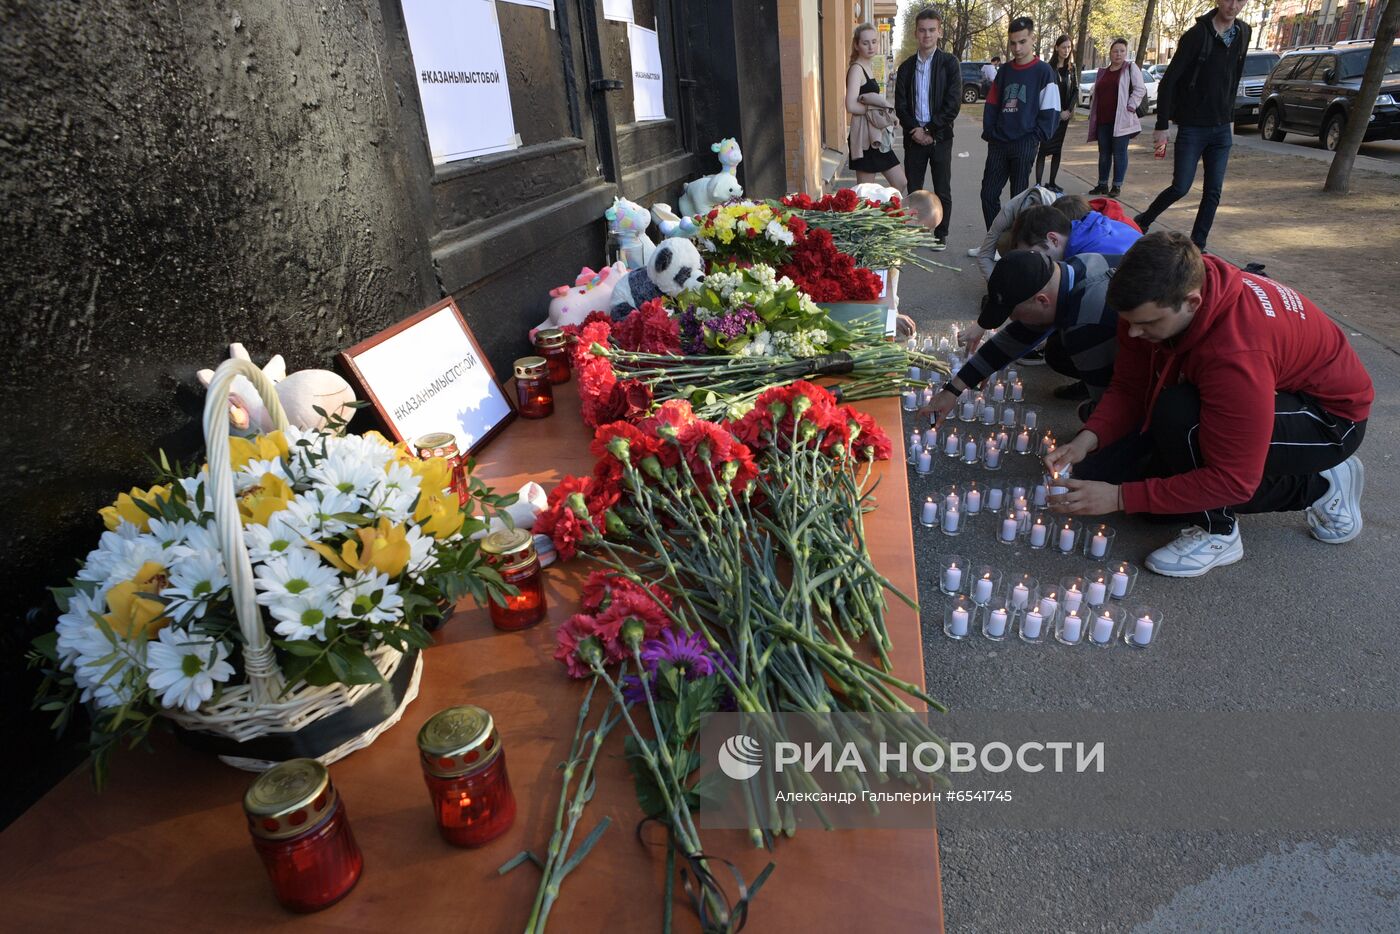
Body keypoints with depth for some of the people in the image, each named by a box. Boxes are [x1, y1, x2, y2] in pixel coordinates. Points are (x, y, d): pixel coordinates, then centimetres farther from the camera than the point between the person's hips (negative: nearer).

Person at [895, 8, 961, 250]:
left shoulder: (950, 63, -1)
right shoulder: (906, 66, 8)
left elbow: (953, 103, -8)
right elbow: (900, 104, 4)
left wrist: (930, 131, -13)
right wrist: (915, 130, -11)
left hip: (940, 137, -2)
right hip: (914, 136, 2)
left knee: (942, 190, 3)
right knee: (913, 188, 5)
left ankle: (941, 235, 14)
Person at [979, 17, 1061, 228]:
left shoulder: (1043, 72, -2)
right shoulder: (1004, 71, 13)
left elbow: (1050, 112, -5)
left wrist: (1035, 138, -12)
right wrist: (989, 132, 3)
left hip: (1025, 145, -5)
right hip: (998, 144, 5)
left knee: (1019, 197, 0)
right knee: (988, 193, 1)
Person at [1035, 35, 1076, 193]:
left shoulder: (1071, 68, 10)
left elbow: (1074, 90, 10)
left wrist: (1068, 111, -4)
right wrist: (1058, 112, -10)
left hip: (1064, 114, 5)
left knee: (1057, 150, 7)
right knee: (1044, 149, -8)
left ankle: (1052, 183, 14)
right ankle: (1038, 184, -7)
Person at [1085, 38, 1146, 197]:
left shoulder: (1131, 68, 1)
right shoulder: (1103, 72, 16)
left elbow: (1140, 89, -4)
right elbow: (1094, 92, 27)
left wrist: (1131, 106, -12)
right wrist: (1093, 110, 14)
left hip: (1121, 119, -5)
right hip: (1103, 120, 5)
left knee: (1119, 153, -3)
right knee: (1104, 153, 10)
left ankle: (1117, 185, 2)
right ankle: (1102, 184, 19)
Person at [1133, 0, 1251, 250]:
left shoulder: (1242, 33, 6)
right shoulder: (1198, 34, -11)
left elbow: (1234, 79, 17)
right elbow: (1168, 82, -12)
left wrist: (1230, 117, 15)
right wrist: (1161, 126, -14)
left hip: (1222, 129, 5)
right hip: (1192, 128, -5)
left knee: (1214, 192, 1)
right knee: (1181, 187, -7)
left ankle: (1198, 245, 9)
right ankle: (1142, 223, 17)